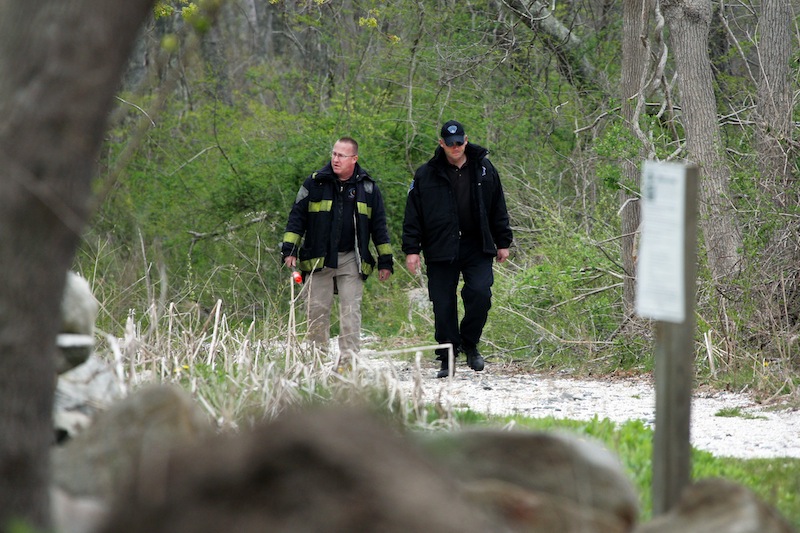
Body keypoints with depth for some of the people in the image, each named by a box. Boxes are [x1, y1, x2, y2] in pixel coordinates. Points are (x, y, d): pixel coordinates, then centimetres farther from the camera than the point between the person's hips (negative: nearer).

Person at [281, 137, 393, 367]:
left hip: (351, 260, 0)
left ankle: (348, 359, -7)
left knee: (351, 310, -6)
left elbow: (379, 225, 12)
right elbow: (297, 216, 5)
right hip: (318, 259, 0)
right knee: (317, 310, 1)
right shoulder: (315, 183, 2)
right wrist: (289, 249, -2)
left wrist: (385, 260, 9)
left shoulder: (367, 187, 6)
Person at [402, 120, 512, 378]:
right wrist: (411, 249, -3)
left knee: (480, 293, -17)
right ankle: (448, 359, 10)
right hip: (441, 250, -1)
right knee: (444, 307, 0)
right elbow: (413, 216, 3)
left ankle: (469, 344, 5)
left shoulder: (484, 169, 7)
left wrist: (503, 243, 12)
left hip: (477, 248, 1)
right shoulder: (426, 175, 1)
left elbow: (498, 209, 14)